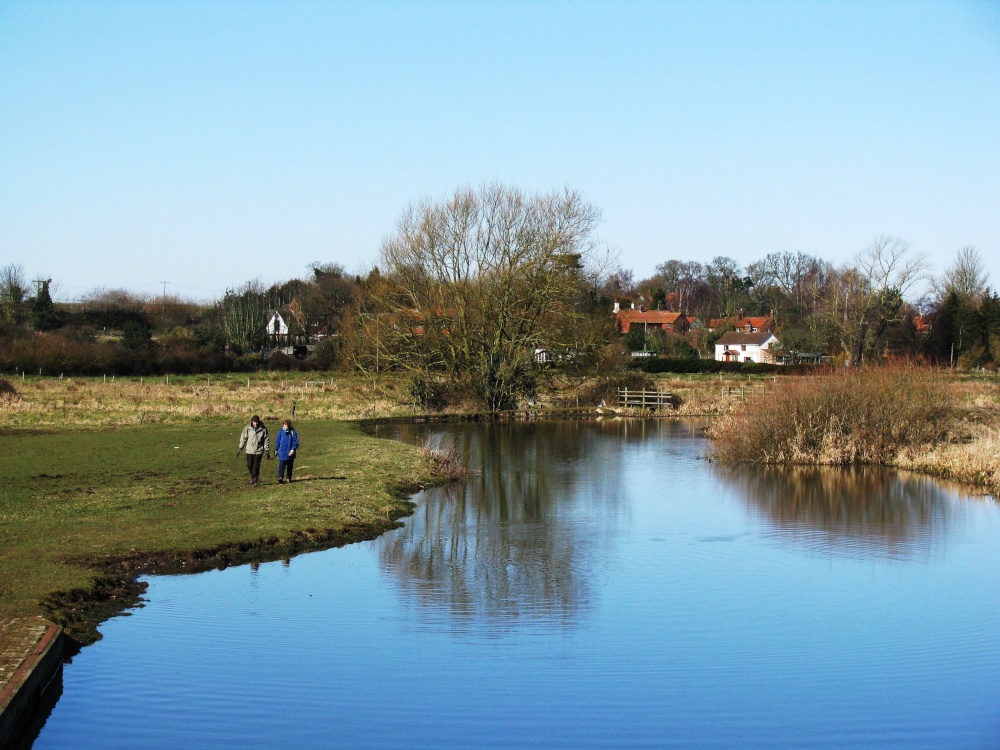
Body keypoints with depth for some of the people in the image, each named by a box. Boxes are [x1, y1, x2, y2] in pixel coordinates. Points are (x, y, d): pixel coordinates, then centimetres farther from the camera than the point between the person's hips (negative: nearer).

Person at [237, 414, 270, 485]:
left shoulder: (263, 429, -6)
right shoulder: (247, 428, -4)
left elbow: (267, 440, 1)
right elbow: (243, 438, 4)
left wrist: (267, 450, -1)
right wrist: (240, 448, 4)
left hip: (259, 450, -1)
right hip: (250, 450, 1)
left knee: (256, 465, -3)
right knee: (249, 465, 2)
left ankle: (255, 478, 12)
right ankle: (253, 476, 27)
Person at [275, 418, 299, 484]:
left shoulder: (292, 432, -6)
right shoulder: (281, 432, -3)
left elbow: (295, 441, -5)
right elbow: (277, 441, 7)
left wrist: (293, 449, -15)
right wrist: (276, 449, 12)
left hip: (290, 453, 1)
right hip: (282, 453, -1)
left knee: (290, 467, 12)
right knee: (281, 466, -12)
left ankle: (289, 478, 23)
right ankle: (280, 478, -17)